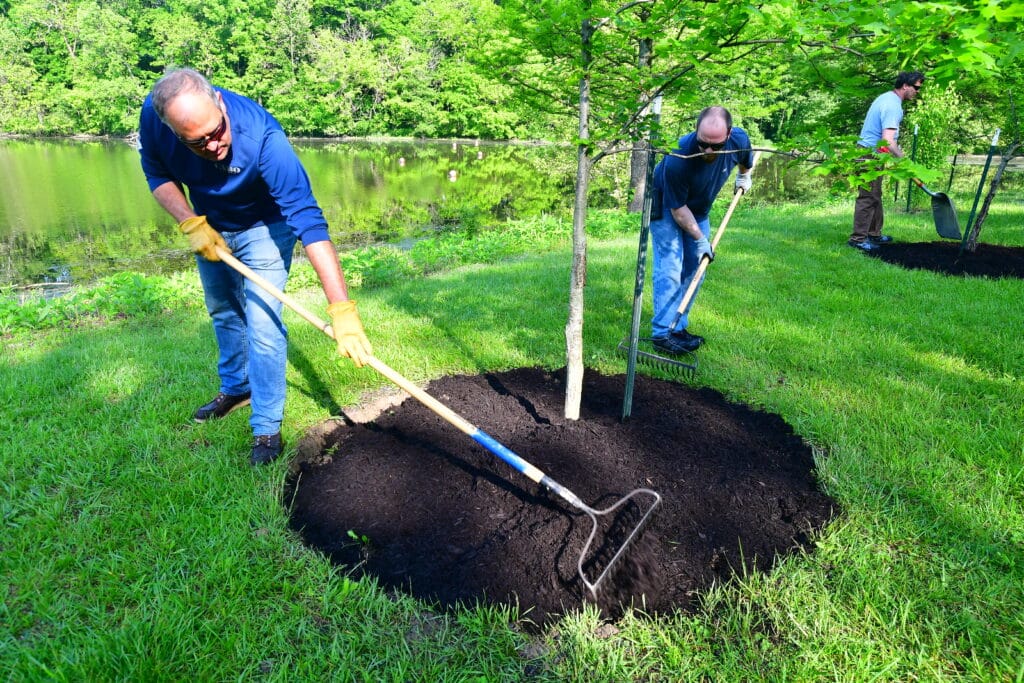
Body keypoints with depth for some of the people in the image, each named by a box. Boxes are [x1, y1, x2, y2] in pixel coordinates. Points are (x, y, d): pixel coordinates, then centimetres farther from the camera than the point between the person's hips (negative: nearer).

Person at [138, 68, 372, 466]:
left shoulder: (262, 138, -40)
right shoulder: (153, 114, -26)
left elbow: (309, 221, -47)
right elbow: (157, 174, -6)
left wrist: (342, 309, -54)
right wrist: (191, 223, -25)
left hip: (264, 227, -5)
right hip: (210, 226, 5)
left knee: (262, 324, -13)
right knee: (224, 312, 19)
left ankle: (267, 427, 3)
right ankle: (236, 388, 43)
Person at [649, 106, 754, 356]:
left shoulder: (739, 139, -23)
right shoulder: (677, 159, -37)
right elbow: (677, 209, -25)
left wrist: (744, 176, 24)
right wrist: (700, 239, -18)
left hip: (699, 210, 6)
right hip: (666, 207, -6)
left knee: (694, 269, 4)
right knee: (669, 268, -14)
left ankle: (678, 327, 11)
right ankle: (661, 333, -13)